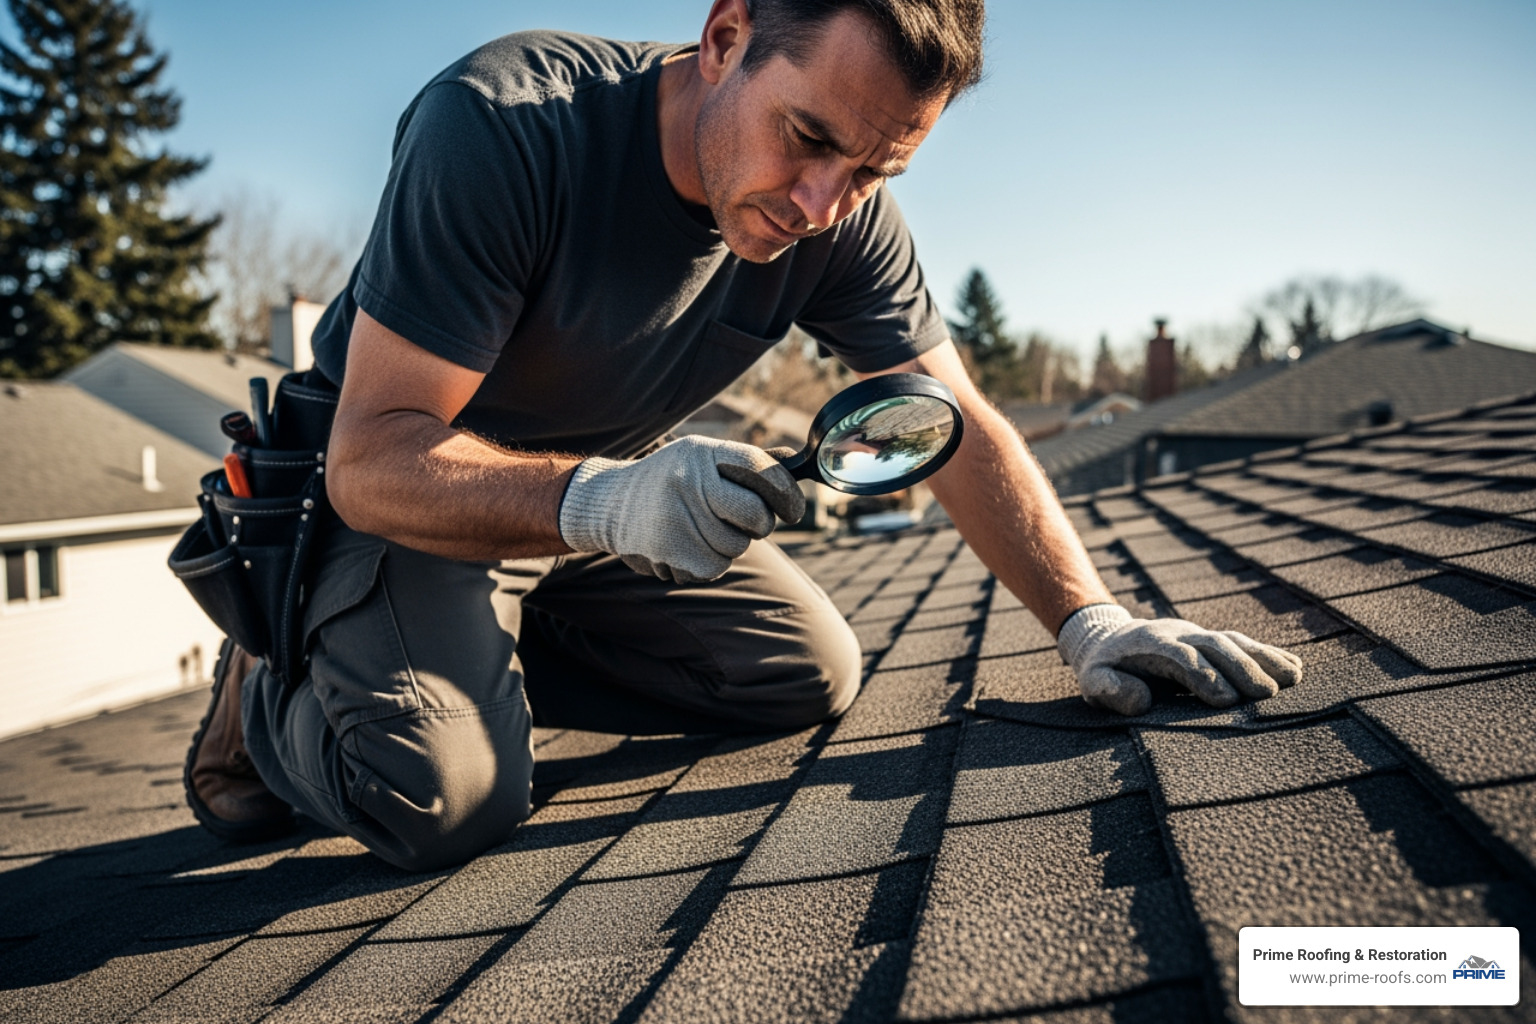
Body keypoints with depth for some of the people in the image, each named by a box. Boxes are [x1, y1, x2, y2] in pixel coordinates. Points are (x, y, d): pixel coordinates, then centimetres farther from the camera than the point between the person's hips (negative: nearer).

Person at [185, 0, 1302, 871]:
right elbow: (371, 455, -33)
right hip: (405, 500, -5)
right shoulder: (500, 126, -31)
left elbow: (963, 433, -12)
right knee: (445, 797, -27)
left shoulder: (846, 220, -15)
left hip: (610, 498, 6)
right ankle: (272, 689, 7)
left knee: (814, 674, -1)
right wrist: (602, 499, -51)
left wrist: (1089, 617, -25)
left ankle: (494, 657, 10)